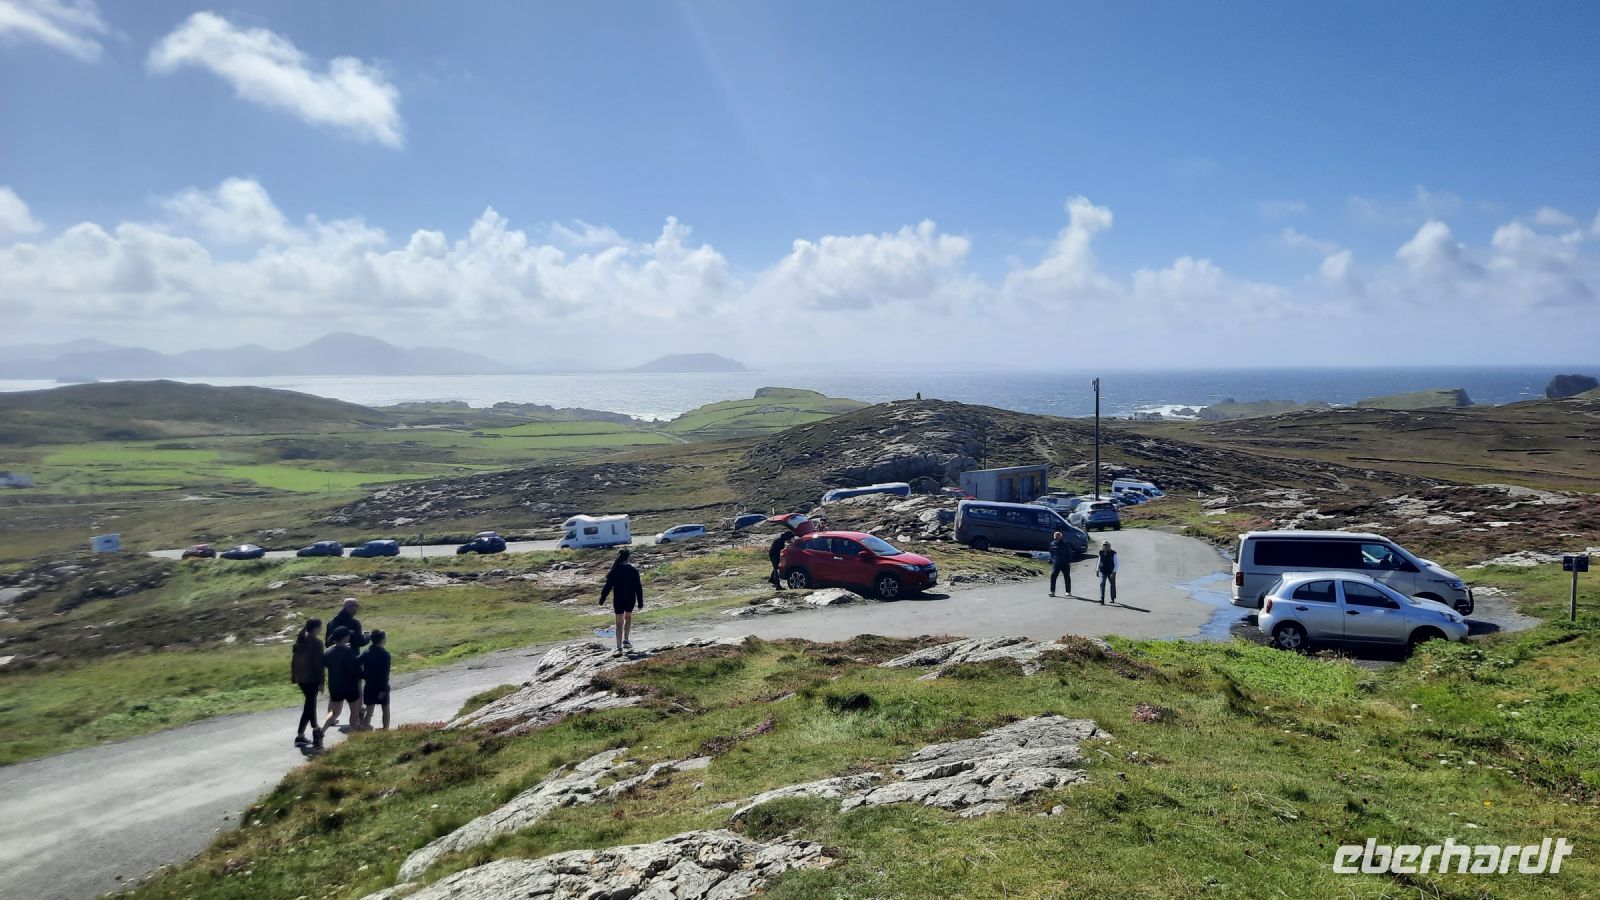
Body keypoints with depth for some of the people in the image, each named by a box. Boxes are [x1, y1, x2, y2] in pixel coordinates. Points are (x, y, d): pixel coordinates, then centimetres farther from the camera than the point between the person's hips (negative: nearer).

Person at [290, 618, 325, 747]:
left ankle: (315, 729, 25)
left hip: (300, 677, 8)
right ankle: (299, 736, 2)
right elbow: (318, 662, -16)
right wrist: (321, 681, -12)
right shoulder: (316, 642, -15)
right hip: (312, 678, -8)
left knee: (311, 702, 18)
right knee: (309, 705, -1)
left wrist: (294, 676, 16)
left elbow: (295, 659, 10)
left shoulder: (299, 640, 7)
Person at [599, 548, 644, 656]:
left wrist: (602, 599, 6)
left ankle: (619, 648, -5)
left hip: (618, 600, -1)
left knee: (619, 623, 2)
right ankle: (626, 640, 19)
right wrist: (640, 601, 4)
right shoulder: (633, 569, -6)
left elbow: (608, 586, -6)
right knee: (628, 617, 26)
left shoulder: (614, 570, -9)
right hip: (631, 599, 1)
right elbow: (638, 587, -3)